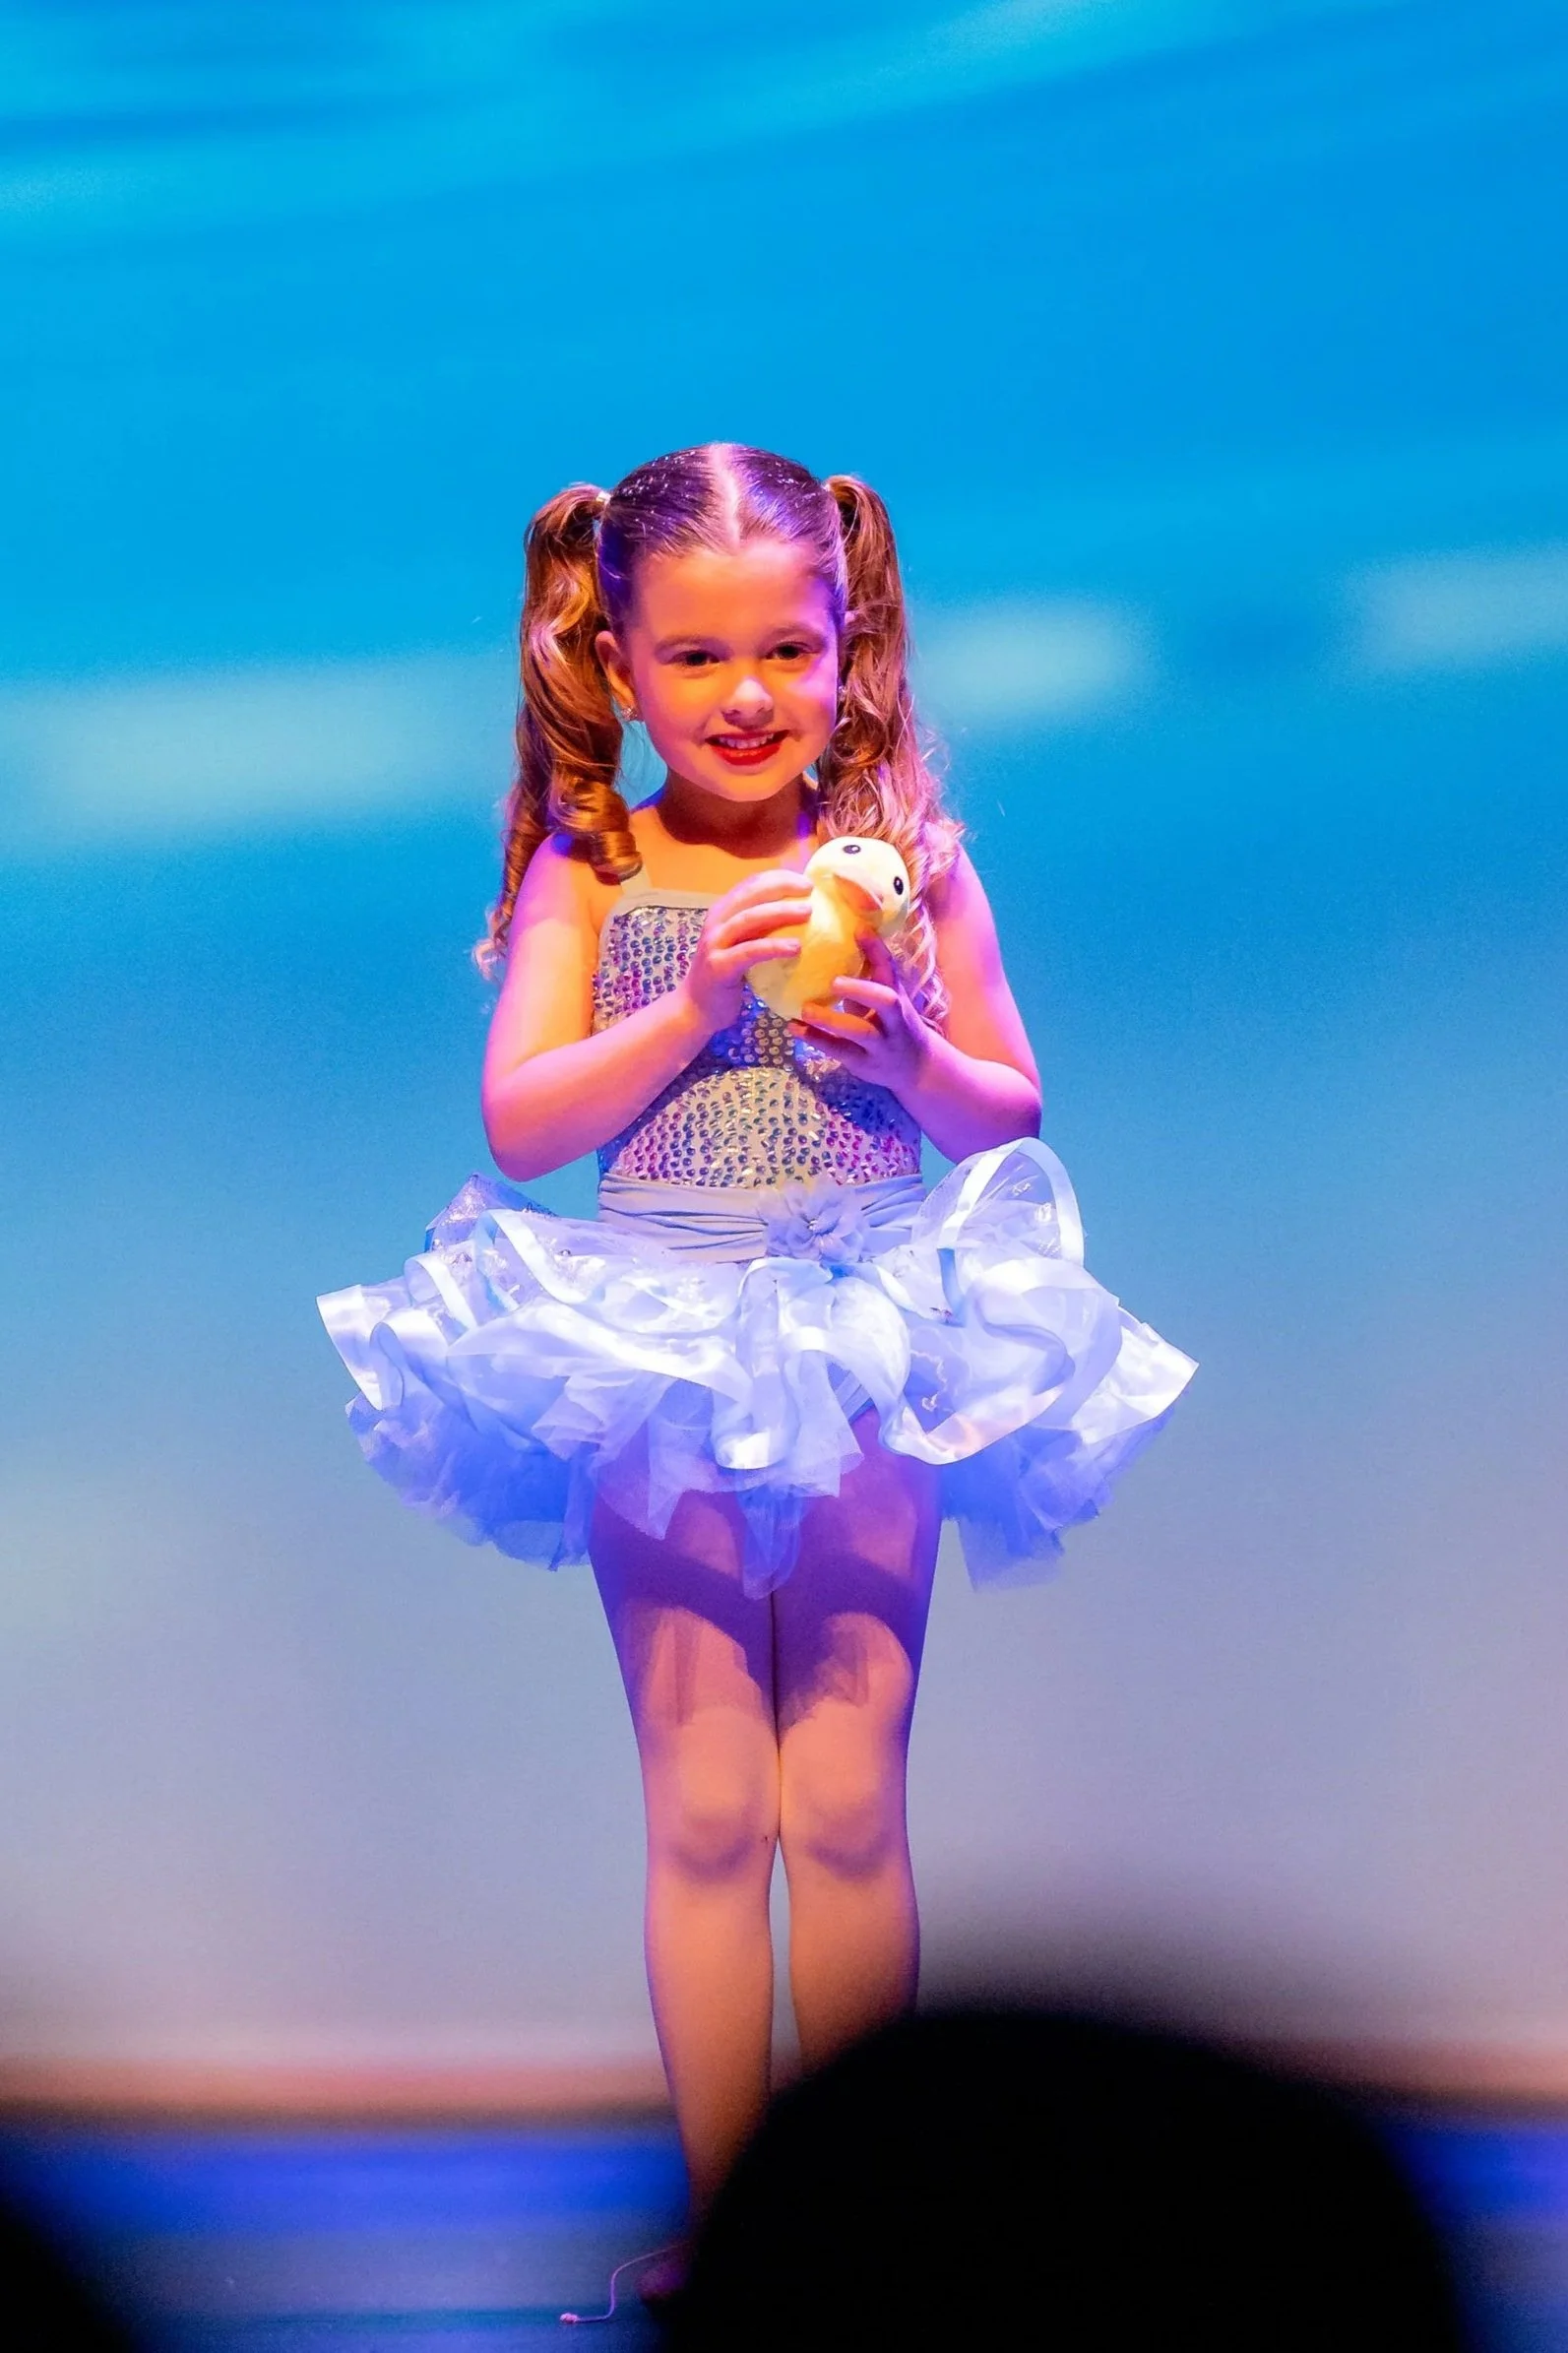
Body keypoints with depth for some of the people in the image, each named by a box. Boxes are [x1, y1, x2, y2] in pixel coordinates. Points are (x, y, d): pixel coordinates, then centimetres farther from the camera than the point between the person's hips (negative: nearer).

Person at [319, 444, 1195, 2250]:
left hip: (868, 1341, 0)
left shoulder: (904, 859, 3)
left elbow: (1013, 1118, 9)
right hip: (656, 1352, 0)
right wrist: (696, 996, -16)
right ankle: (728, 2216, 9)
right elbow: (518, 1127, -6)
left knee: (849, 1803, 2)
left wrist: (913, 1052, -13)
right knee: (706, 1810, 3)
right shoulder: (587, 872, 2)